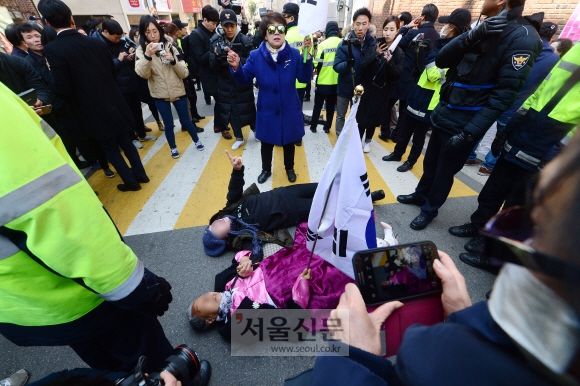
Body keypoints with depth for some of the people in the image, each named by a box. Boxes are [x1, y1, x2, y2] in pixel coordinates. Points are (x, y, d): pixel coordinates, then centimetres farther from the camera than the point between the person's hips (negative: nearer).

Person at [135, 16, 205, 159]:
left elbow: (184, 73, -4)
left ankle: (197, 140, 31)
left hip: (178, 91, 0)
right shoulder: (141, 50, -2)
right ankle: (173, 148, 27)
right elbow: (142, 74, -19)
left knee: (186, 121, 8)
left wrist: (173, 60, -20)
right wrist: (147, 56, -32)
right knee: (168, 124, 5)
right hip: (160, 94, 0)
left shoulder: (170, 46, 1)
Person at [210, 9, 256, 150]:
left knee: (248, 109, 9)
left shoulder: (245, 41, -9)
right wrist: (218, 57, -25)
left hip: (243, 83, -3)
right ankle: (239, 138, 25)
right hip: (225, 84, 3)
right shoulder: (216, 41, -2)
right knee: (230, 111, 9)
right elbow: (213, 67, -4)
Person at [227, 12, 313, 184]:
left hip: (289, 110, 0)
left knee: (289, 141, 17)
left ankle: (289, 169, 41)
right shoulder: (256, 56, -7)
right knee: (267, 142, 16)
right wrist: (236, 68, -25)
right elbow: (245, 79, -5)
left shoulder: (294, 54, -7)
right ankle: (266, 169, 40)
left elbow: (304, 78, -10)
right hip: (267, 110, 0)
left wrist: (307, 56, -23)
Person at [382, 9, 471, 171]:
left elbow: (434, 75, -24)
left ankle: (411, 161, 18)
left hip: (429, 100, -9)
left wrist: (429, 51, -21)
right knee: (405, 128, 15)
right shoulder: (443, 44, 12)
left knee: (419, 134, 4)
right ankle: (397, 153, 30)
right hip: (418, 93, 9)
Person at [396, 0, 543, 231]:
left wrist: (469, 133, -25)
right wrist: (472, 36, -15)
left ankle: (430, 209, 27)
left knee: (445, 171, 7)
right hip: (443, 114, 7)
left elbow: (504, 95, -19)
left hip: (464, 124, -7)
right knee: (430, 162, 18)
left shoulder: (522, 37, -14)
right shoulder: (484, 29, 11)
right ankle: (420, 195, 39)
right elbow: (441, 61, 0)